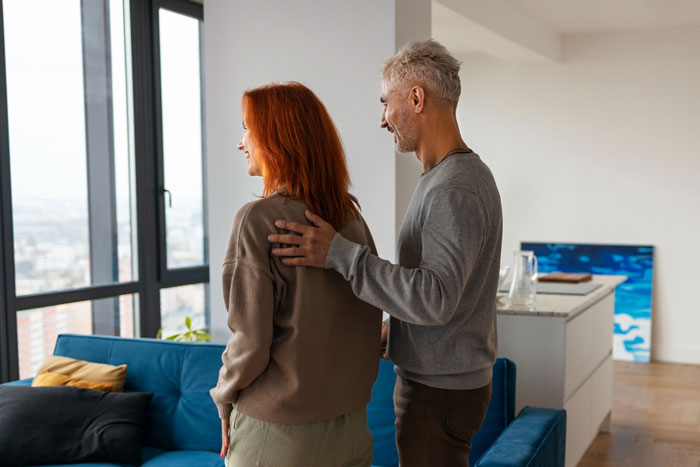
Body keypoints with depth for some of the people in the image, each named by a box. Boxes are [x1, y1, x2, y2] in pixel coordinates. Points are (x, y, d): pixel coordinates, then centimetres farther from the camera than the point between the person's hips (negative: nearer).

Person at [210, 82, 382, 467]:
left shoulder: (258, 219, -17)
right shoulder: (352, 216, 0)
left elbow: (251, 339, -18)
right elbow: (371, 323, 6)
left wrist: (225, 397, -1)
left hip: (278, 432, -5)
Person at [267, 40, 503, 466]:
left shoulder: (455, 190, -23)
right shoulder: (465, 175, 11)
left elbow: (434, 299, -33)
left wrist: (339, 254, -32)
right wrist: (393, 332, 15)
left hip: (439, 391, -10)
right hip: (443, 378, 10)